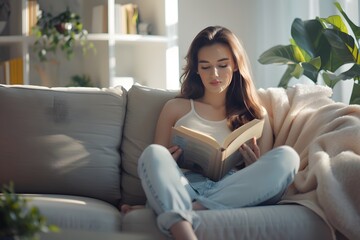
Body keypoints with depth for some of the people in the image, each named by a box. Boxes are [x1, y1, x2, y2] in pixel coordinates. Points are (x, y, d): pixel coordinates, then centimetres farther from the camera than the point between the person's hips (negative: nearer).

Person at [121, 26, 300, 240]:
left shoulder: (254, 114, 22)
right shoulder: (176, 108, 20)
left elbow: (267, 170, 21)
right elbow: (154, 160, 20)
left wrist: (254, 163, -3)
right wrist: (166, 165, -4)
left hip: (234, 196, 1)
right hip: (184, 188, -1)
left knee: (287, 156, -24)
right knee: (153, 153, -29)